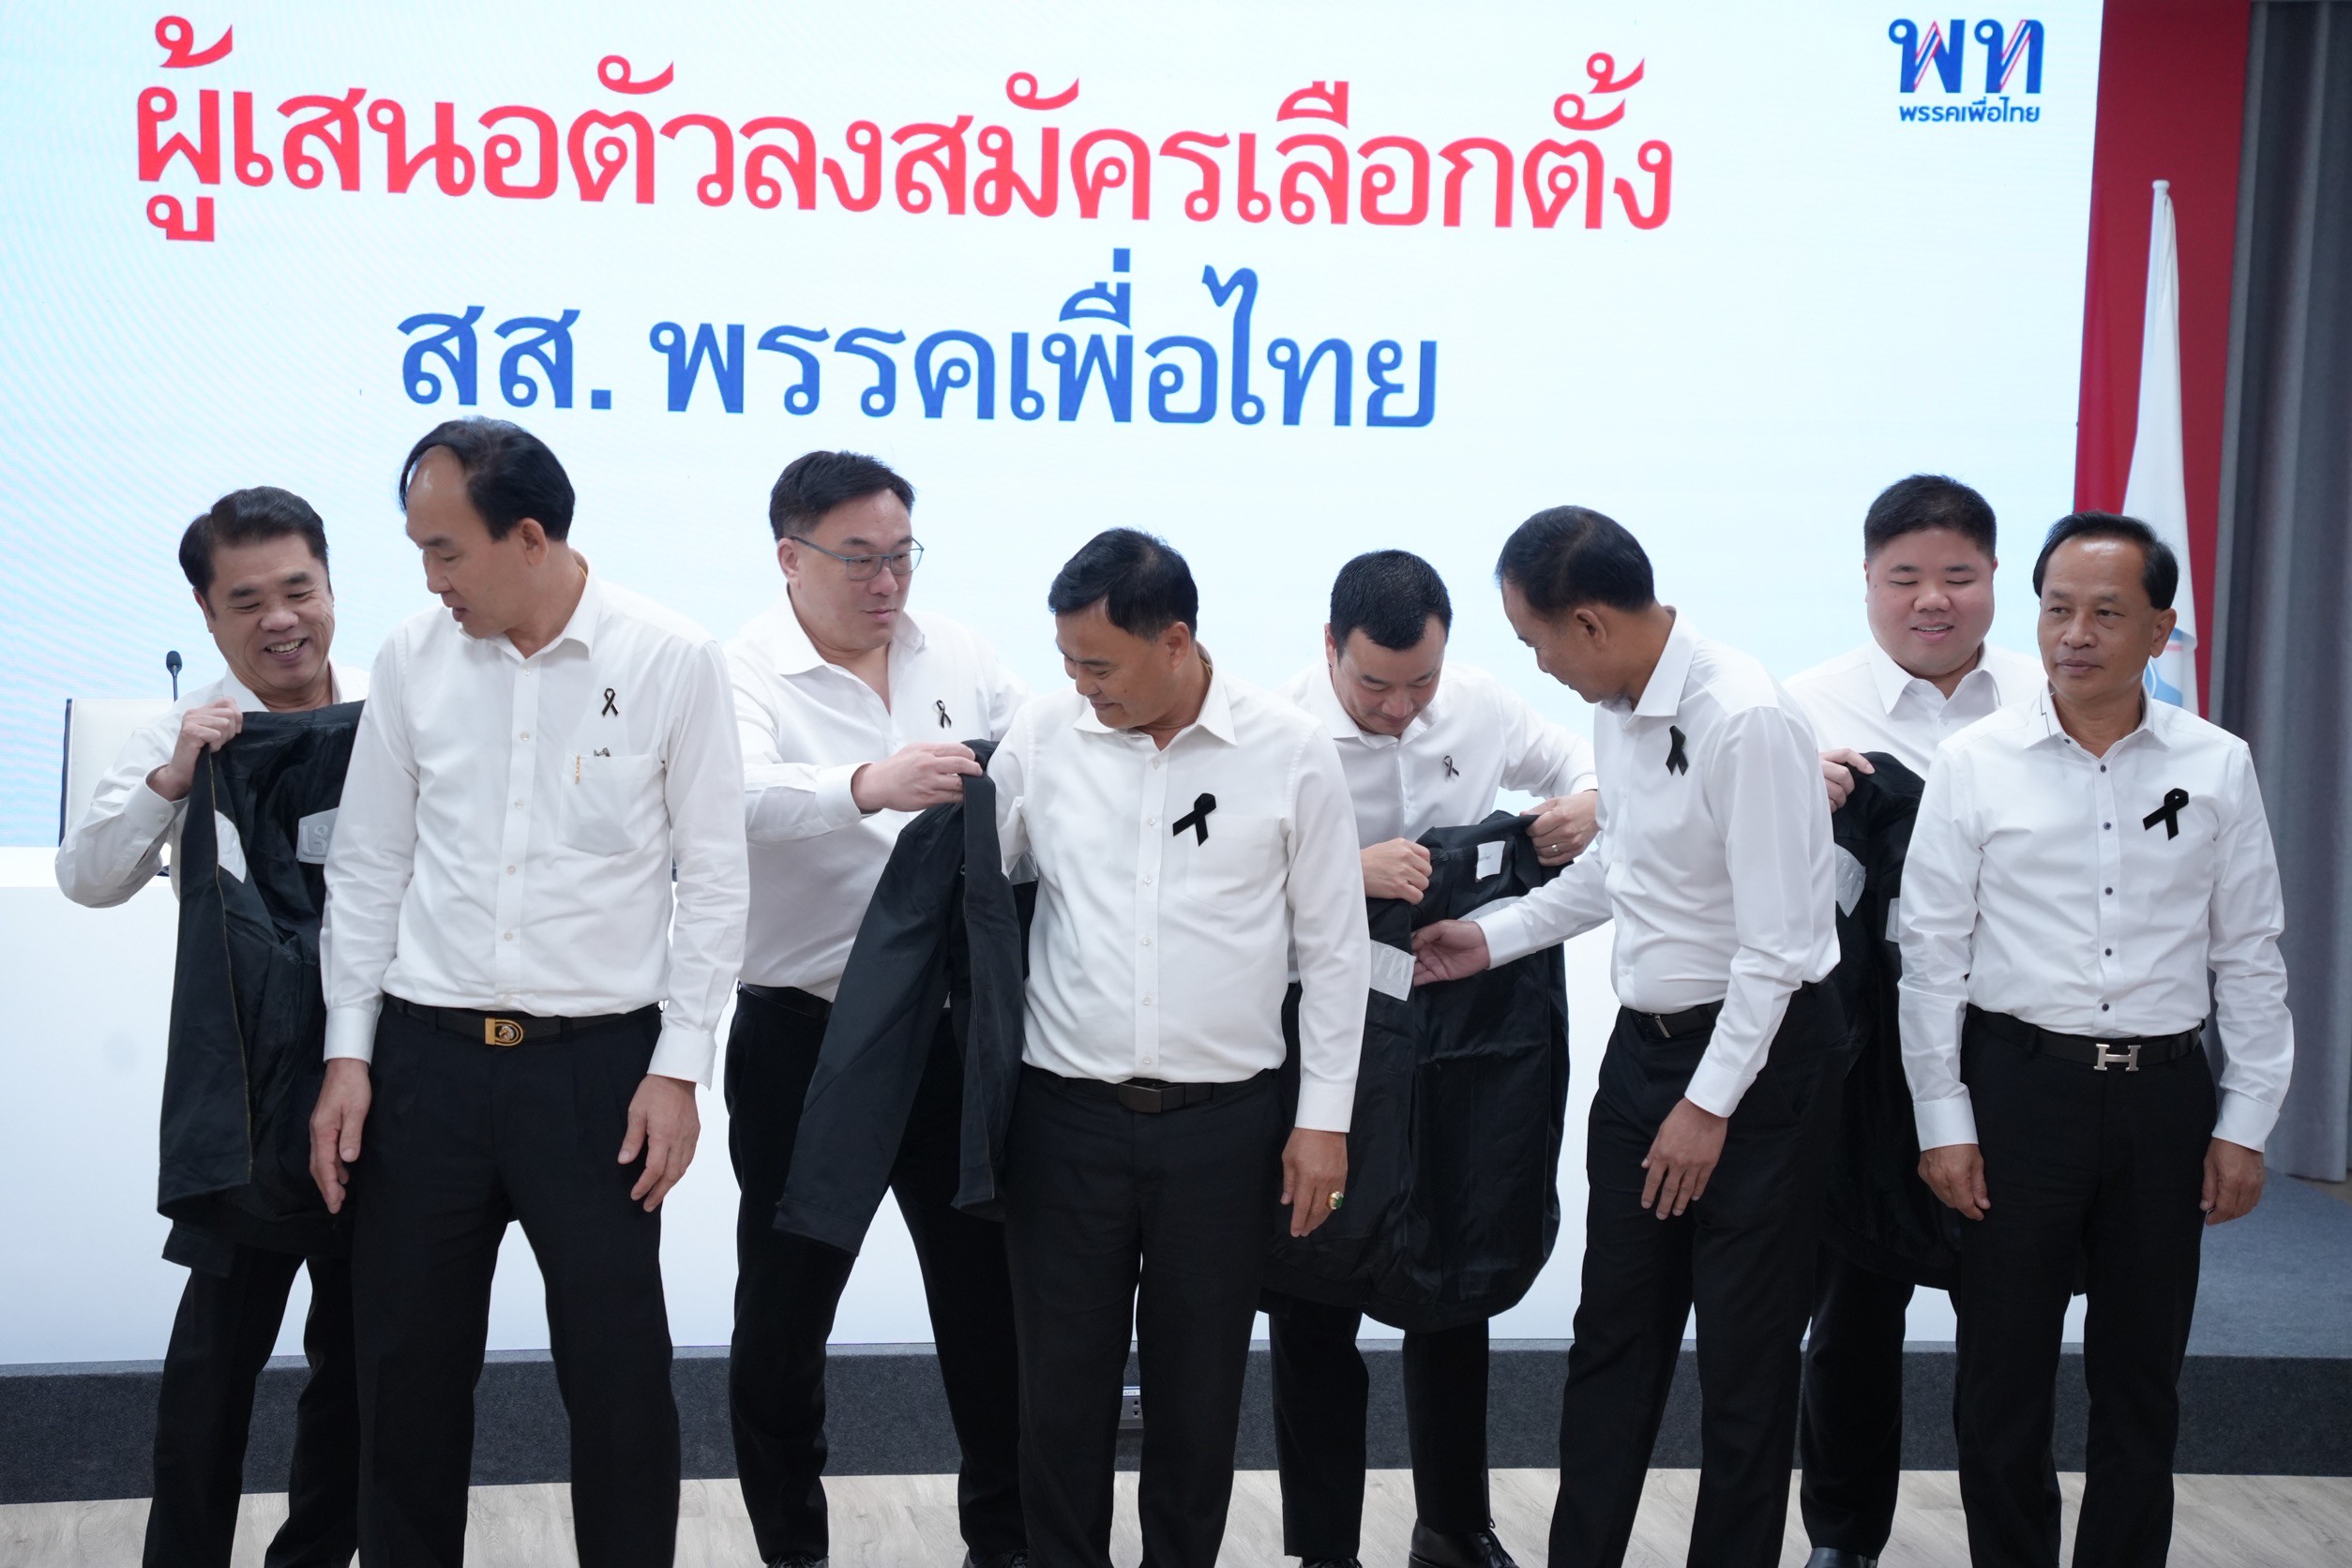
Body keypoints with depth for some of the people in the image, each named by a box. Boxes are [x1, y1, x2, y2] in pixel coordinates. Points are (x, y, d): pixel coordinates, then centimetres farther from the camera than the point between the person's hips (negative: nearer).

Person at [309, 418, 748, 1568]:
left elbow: (714, 874, -4)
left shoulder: (671, 661, -7)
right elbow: (367, 865, 9)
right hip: (426, 1055, 3)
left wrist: (678, 1066, -7)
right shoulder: (412, 657, 2)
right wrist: (349, 1052, 5)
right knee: (405, 1365, 11)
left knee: (617, 1369, 3)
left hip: (597, 1060, -3)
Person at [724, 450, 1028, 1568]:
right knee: (785, 1309, 9)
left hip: (954, 1027, 4)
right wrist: (867, 786, -49)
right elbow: (739, 795, -31)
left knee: (985, 1291, 13)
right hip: (805, 1039, -4)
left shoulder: (958, 655, 5)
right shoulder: (743, 674, -11)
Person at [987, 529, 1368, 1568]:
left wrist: (1325, 1119, 0)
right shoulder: (1041, 737, -1)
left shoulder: (1292, 753, -5)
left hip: (1223, 1124, -1)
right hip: (1065, 1119, 1)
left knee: (1198, 1386, 11)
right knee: (1062, 1384, 8)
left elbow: (1334, 947, 1)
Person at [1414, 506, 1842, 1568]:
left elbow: (1777, 942, -22)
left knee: (1744, 1352, 6)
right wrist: (1492, 937, 18)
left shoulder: (1745, 721, -23)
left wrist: (1711, 1103, -17)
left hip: (1758, 1053, -8)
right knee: (1613, 1332, 14)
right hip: (1645, 1042, 8)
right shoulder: (1616, 706, 2)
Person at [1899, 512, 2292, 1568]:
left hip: (2165, 1094, 2)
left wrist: (2245, 1124, 3)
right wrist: (1943, 1123, -3)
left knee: (2141, 1377, 12)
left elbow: (2249, 956, 6)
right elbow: (1933, 951, -1)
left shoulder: (2217, 768, 2)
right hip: (2020, 1085, -1)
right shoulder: (1975, 764, -3)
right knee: (2003, 1372, 7)